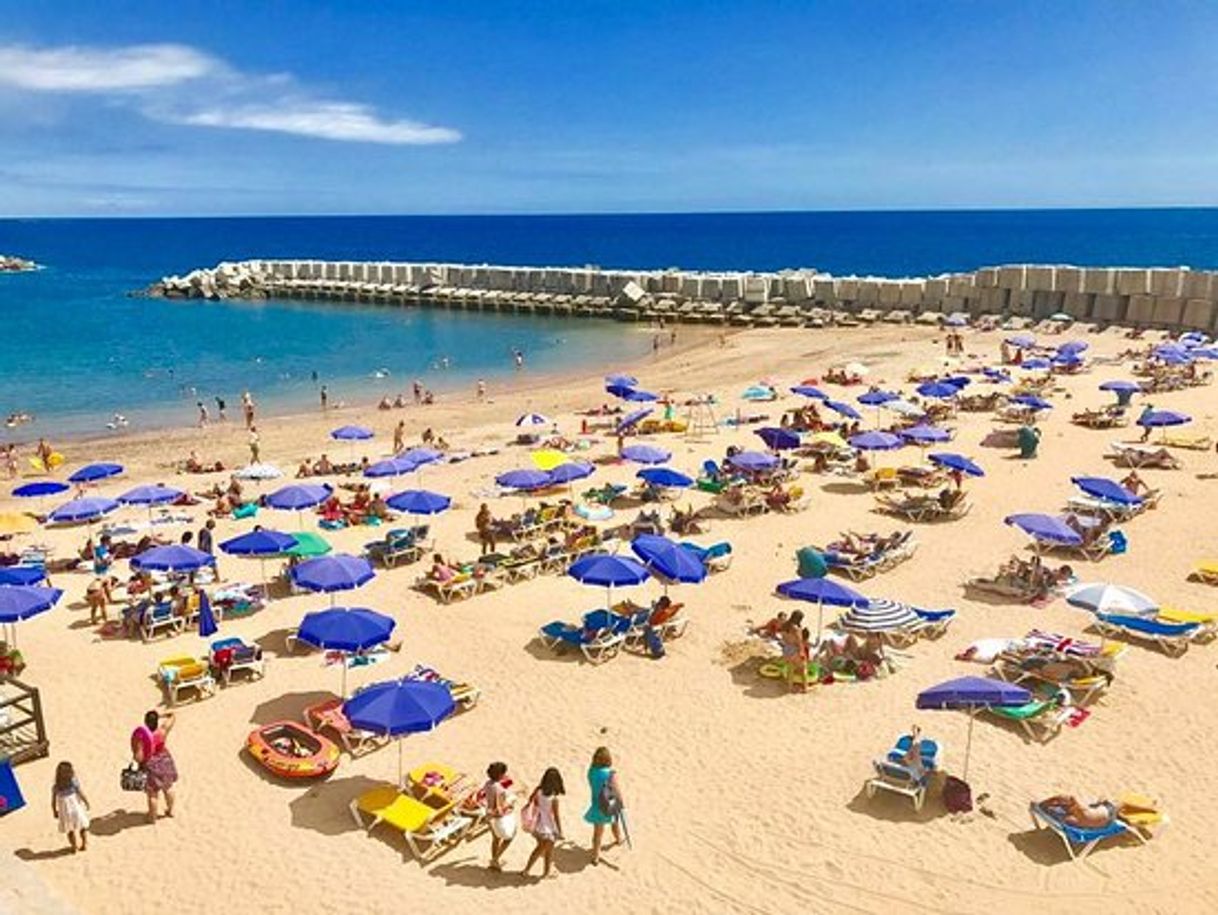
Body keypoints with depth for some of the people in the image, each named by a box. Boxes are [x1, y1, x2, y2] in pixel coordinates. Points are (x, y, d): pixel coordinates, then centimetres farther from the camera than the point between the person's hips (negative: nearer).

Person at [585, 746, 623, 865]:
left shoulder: (591, 771, -14)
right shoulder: (611, 774, -28)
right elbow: (617, 791, -20)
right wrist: (621, 803, -4)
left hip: (596, 805, 2)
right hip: (610, 806, -2)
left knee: (598, 831, 18)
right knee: (614, 822, 30)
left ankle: (596, 857, 23)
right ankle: (618, 839, 56)